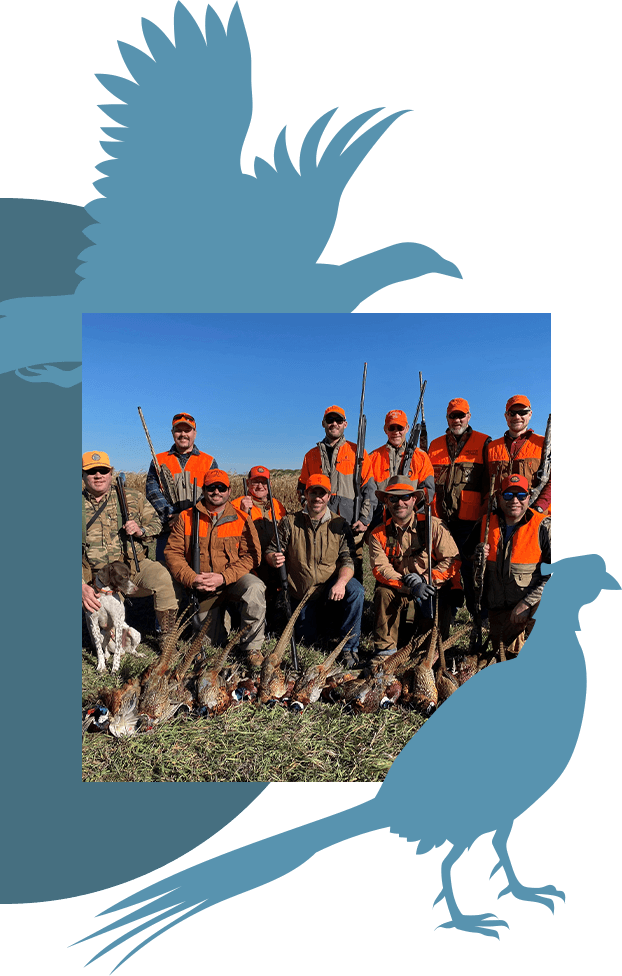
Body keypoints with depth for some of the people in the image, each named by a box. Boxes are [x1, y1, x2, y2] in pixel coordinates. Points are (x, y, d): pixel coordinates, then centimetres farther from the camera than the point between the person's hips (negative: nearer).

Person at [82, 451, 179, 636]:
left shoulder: (133, 497, 6)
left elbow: (156, 524, 11)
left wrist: (141, 530, -14)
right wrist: (82, 587, -14)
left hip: (135, 567, -1)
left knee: (161, 577, -32)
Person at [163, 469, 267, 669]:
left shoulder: (241, 519, -3)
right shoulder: (186, 518, 1)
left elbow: (251, 555, -11)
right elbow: (172, 552, -3)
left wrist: (223, 577, -24)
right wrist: (191, 578, -21)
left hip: (233, 581, -2)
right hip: (202, 588, 2)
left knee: (255, 588, -35)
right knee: (210, 641, 3)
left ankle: (252, 647, -17)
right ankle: (219, 618, 39)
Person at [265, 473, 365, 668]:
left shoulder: (339, 524, -6)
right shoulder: (290, 523, -4)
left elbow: (348, 559, -13)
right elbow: (270, 550, -1)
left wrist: (341, 582, -33)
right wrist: (273, 559, -26)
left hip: (331, 587, -1)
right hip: (301, 593, 1)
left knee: (356, 591, -30)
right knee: (307, 639, -2)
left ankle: (349, 647, -14)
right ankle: (311, 619, 36)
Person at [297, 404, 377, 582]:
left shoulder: (357, 452, 8)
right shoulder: (311, 455, 16)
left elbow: (369, 489, 4)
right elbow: (302, 488, 20)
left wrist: (364, 519, -6)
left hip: (351, 526, -2)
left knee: (353, 571, -1)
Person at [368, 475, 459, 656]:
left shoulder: (434, 526, -6)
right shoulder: (379, 534, -1)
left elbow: (451, 560, -9)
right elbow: (380, 569, -12)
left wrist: (424, 580, -22)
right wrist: (411, 586, -27)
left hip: (431, 589, -2)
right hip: (398, 591, 2)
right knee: (383, 593, -30)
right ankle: (385, 649, -17)